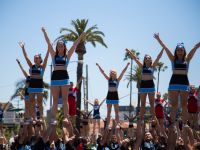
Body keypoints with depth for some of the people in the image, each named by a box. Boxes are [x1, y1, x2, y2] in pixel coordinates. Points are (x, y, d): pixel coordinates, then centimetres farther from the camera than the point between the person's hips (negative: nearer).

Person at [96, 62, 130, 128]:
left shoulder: (117, 79, 3)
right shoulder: (109, 79, 10)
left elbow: (123, 72, -4)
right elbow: (103, 72, 7)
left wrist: (127, 65, -10)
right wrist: (98, 66, 3)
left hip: (115, 95, -3)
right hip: (109, 95, 3)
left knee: (116, 112, -1)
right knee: (108, 112, 4)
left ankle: (118, 124, -1)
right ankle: (107, 124, 5)